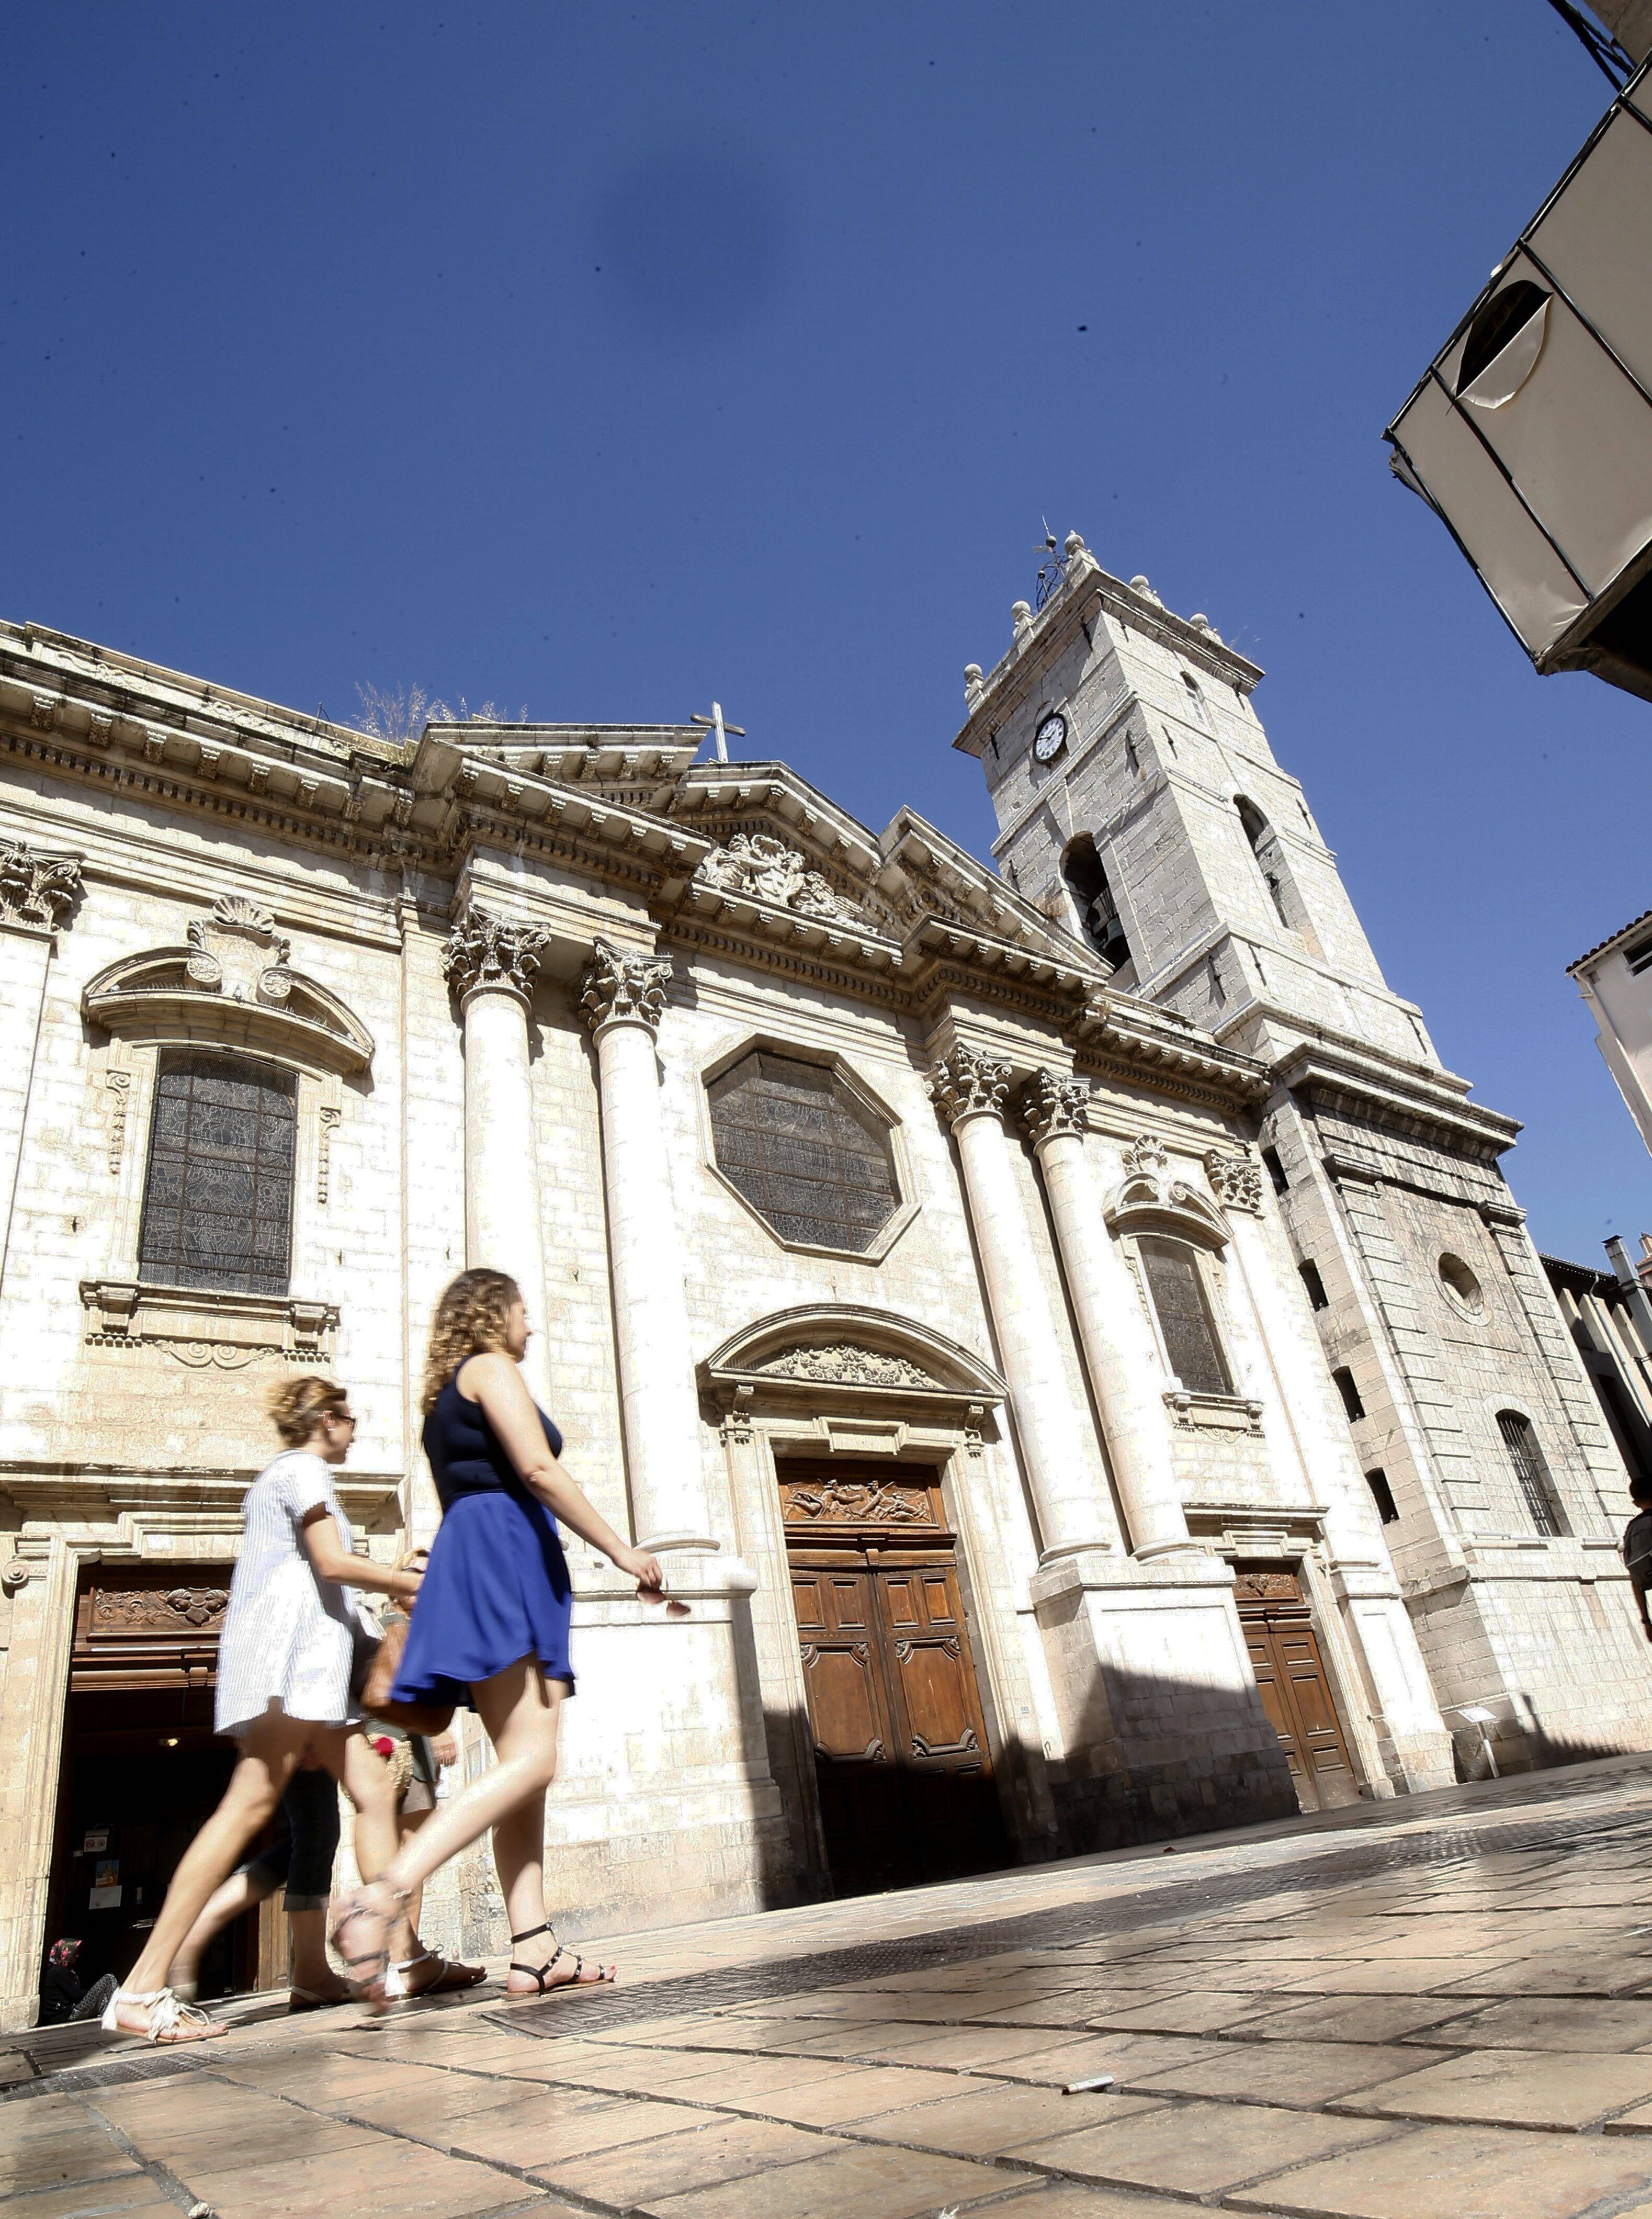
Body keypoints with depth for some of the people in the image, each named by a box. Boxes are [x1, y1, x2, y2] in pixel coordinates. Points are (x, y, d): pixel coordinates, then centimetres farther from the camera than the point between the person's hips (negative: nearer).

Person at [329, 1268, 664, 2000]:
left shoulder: (445, 1396, 28)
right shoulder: (491, 1367, 0)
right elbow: (537, 1469, -12)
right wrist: (621, 1550, -10)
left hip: (476, 1567, 10)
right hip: (501, 1554, -10)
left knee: (524, 1766, 4)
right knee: (529, 1761, -17)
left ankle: (533, 1949, 0)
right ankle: (382, 1898, -25)